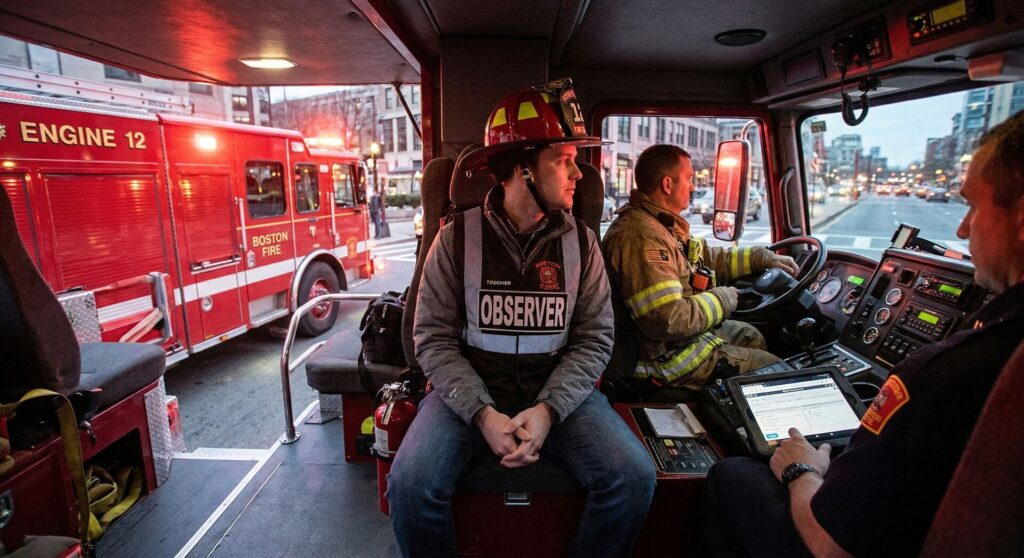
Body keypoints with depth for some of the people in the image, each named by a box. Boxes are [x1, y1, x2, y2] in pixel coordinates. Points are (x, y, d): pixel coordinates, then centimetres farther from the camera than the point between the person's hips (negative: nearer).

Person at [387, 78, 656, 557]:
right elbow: (434, 337, -6)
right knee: (410, 485, -24)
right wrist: (483, 413, -19)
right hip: (470, 391, -1)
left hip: (558, 391, 2)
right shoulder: (457, 237, -4)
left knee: (634, 477, -18)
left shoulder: (580, 242, 2)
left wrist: (549, 409, -16)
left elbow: (595, 337, -2)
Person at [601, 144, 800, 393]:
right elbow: (668, 320, -34)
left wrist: (763, 258, 15)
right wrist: (723, 298, -17)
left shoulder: (662, 224, 6)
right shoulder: (641, 237, -30)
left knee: (750, 335, 28)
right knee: (772, 367, 2)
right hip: (668, 356, -11)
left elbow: (707, 259, 19)